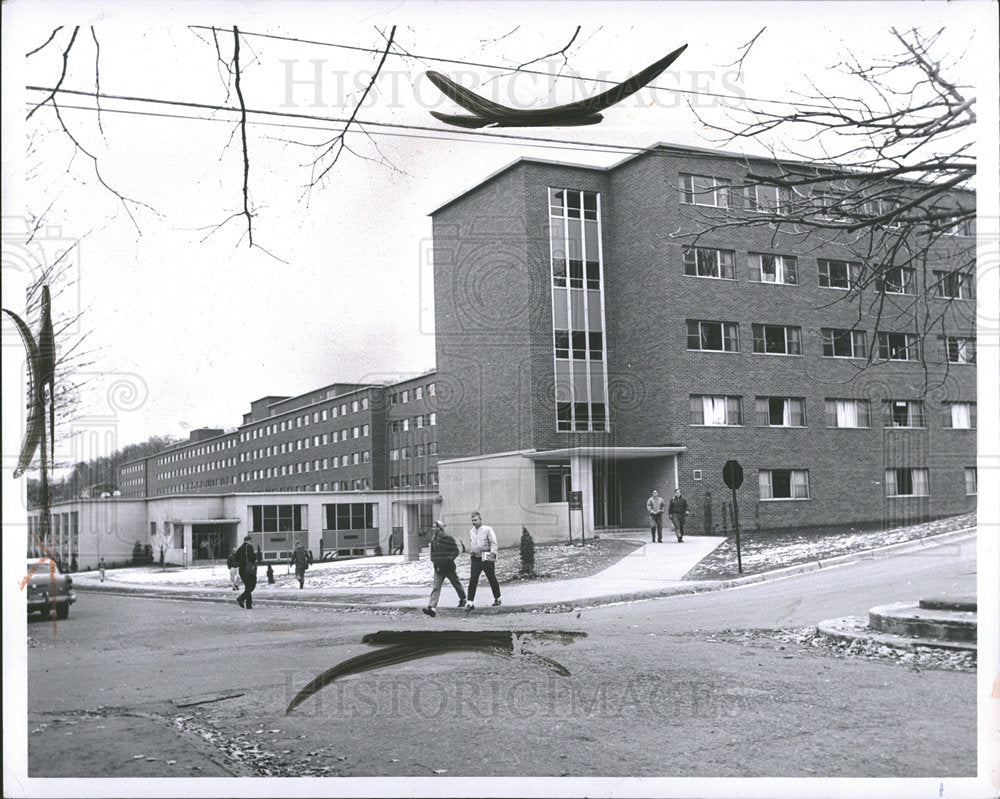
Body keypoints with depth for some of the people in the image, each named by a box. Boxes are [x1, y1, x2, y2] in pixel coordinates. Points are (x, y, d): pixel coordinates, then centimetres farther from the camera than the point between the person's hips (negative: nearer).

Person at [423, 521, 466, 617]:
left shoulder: (448, 539, -13)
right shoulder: (433, 539, 6)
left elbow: (456, 551, -11)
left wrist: (449, 559, -22)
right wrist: (433, 559, 6)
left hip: (449, 567, -4)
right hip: (438, 568, 5)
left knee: (456, 583, 15)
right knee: (436, 588, -8)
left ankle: (463, 599, 41)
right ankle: (432, 607, -19)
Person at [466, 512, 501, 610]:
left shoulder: (487, 530, -5)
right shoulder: (471, 532, 12)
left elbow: (493, 543, -10)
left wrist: (492, 553, -21)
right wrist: (471, 554, 19)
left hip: (486, 558, -4)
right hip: (475, 559, 4)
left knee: (492, 579, 8)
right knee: (473, 580, -7)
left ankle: (497, 598, 26)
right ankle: (470, 603, -8)